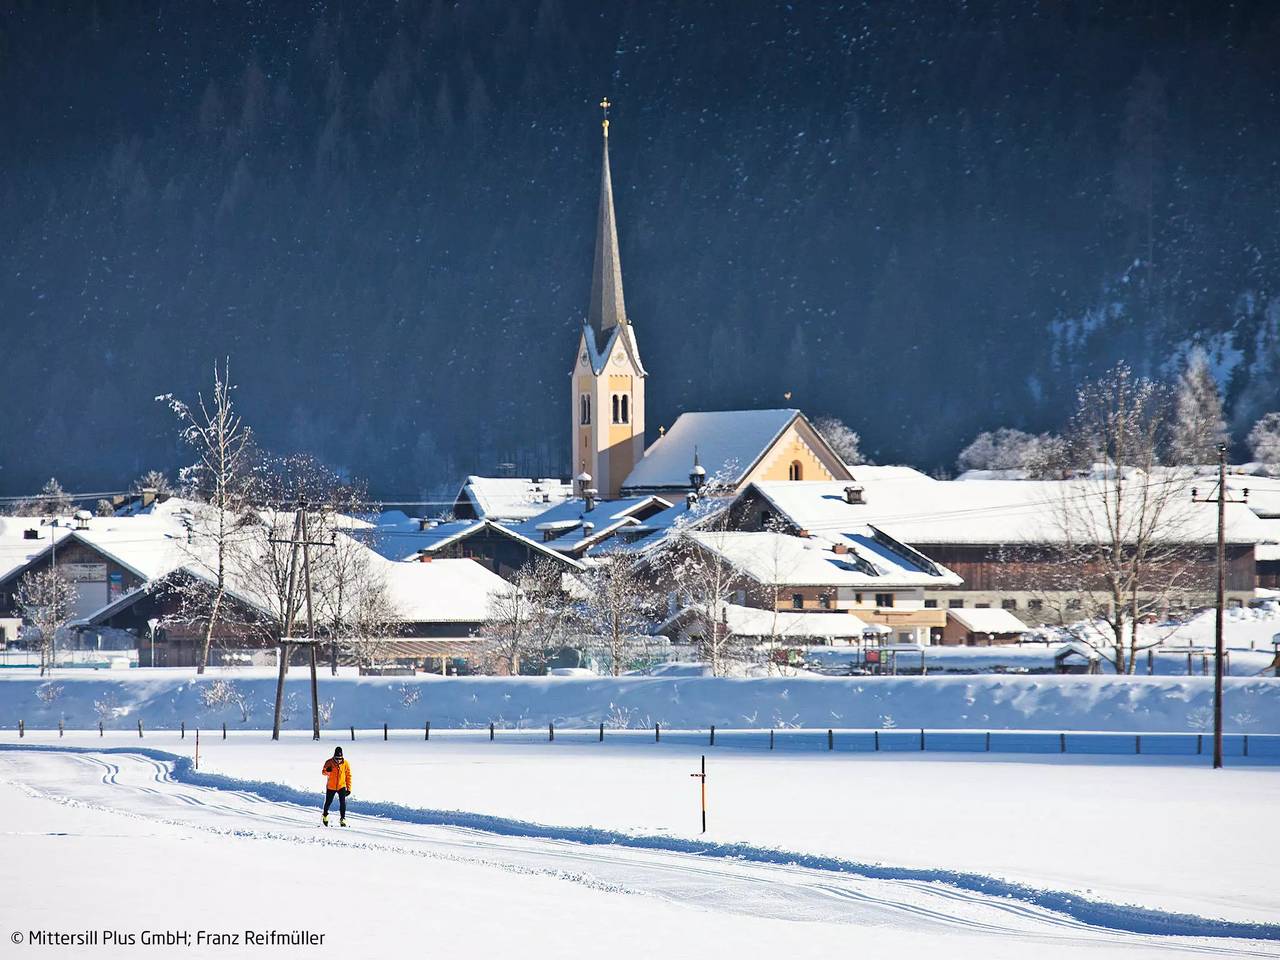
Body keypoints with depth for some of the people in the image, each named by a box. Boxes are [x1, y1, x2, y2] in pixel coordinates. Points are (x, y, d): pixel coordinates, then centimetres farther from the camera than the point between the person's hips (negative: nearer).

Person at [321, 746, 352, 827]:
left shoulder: (345, 763, -8)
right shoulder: (329, 762, -11)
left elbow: (348, 776, 0)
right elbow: (323, 772, -8)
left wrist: (349, 788, -2)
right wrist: (327, 771, -33)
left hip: (341, 786, 0)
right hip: (331, 786, 0)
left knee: (342, 802, -17)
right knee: (328, 802, 14)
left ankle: (342, 819, -12)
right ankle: (325, 815, 40)